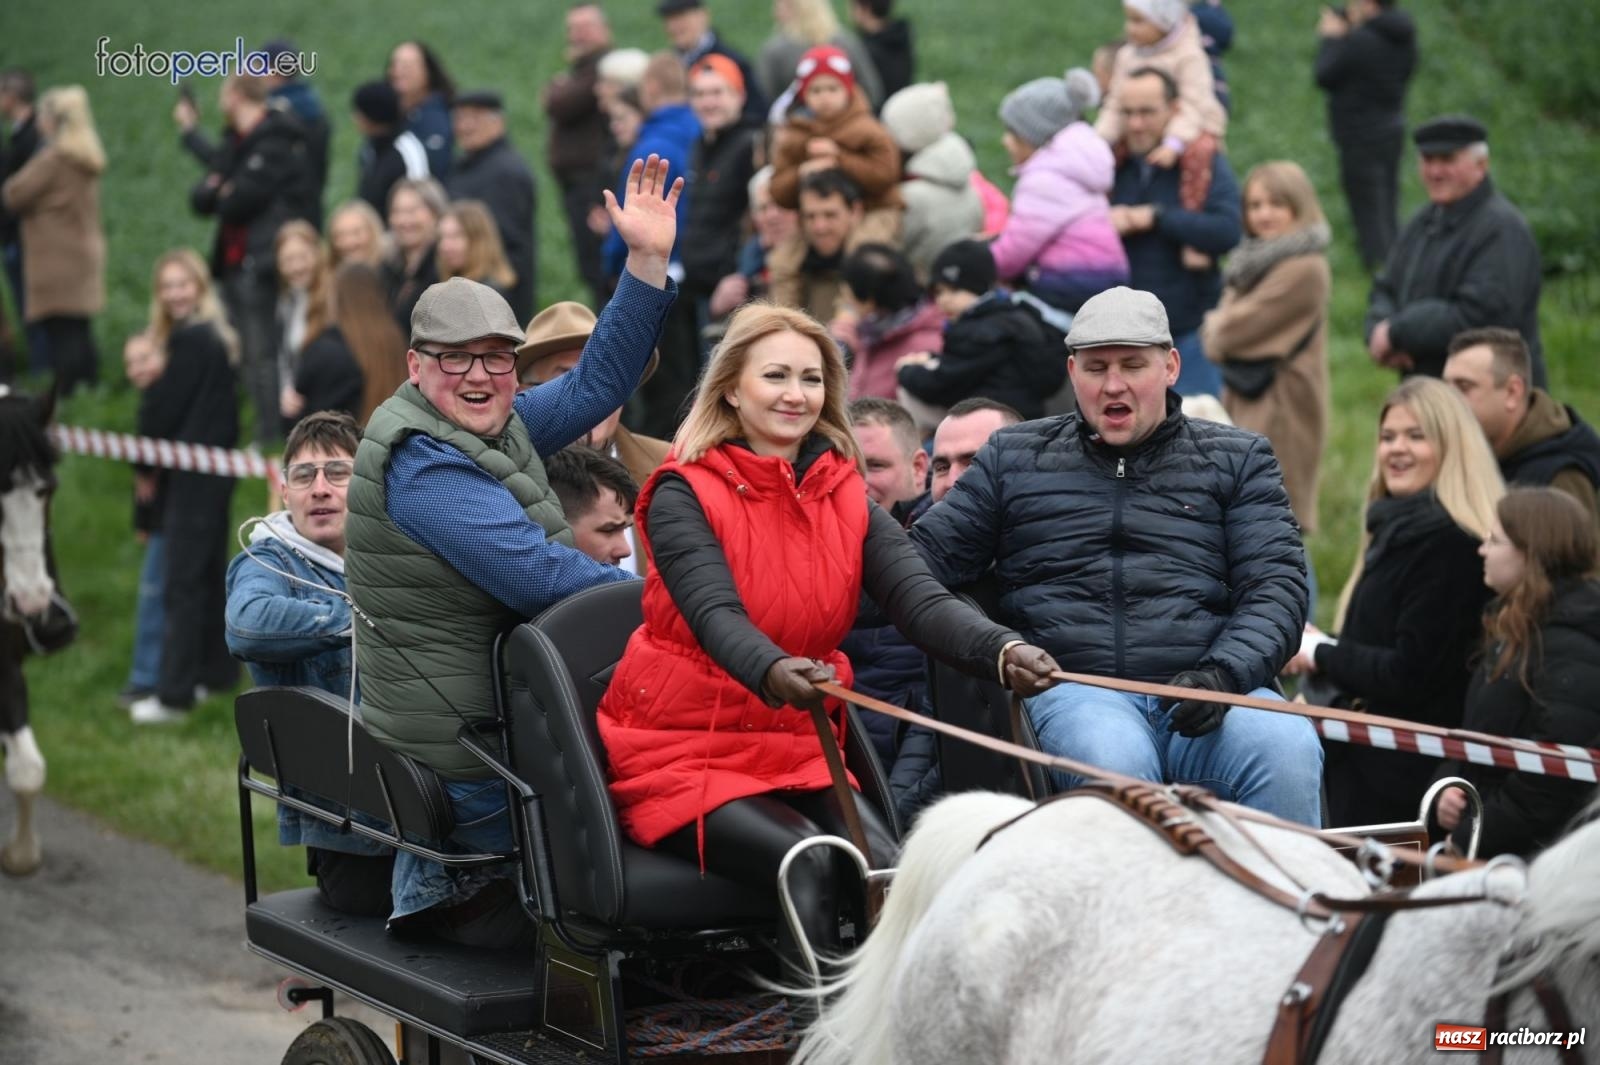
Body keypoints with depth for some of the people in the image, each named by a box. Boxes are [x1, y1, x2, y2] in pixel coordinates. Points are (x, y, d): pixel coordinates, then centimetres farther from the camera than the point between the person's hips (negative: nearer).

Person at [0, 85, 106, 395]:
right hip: (85, 255, 9)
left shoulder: (53, 158, -17)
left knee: (60, 336, -8)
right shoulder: (87, 158, 11)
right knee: (79, 331, 15)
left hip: (57, 261, -9)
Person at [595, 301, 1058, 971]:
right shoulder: (685, 496, -9)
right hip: (681, 747, -4)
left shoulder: (848, 501, 5)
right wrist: (773, 673, -51)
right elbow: (717, 613, -27)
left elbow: (920, 599, -12)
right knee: (810, 865, -29)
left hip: (795, 747, 4)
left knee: (891, 870, -23)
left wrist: (1002, 651, -35)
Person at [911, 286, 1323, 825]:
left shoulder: (1237, 459, 18)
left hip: (1206, 693, 1)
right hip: (1073, 685, 0)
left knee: (1287, 749, -34)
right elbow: (923, 558, 18)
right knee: (1114, 760, -38)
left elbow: (1277, 584, 8)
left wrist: (1222, 672, -12)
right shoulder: (1014, 458, 20)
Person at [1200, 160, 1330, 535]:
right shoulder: (1254, 259, 12)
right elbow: (1216, 339, 13)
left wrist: (1215, 328, 3)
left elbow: (1233, 331, -17)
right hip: (1246, 405, 9)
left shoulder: (1304, 269, -17)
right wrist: (1220, 329, -8)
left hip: (1280, 408, -9)